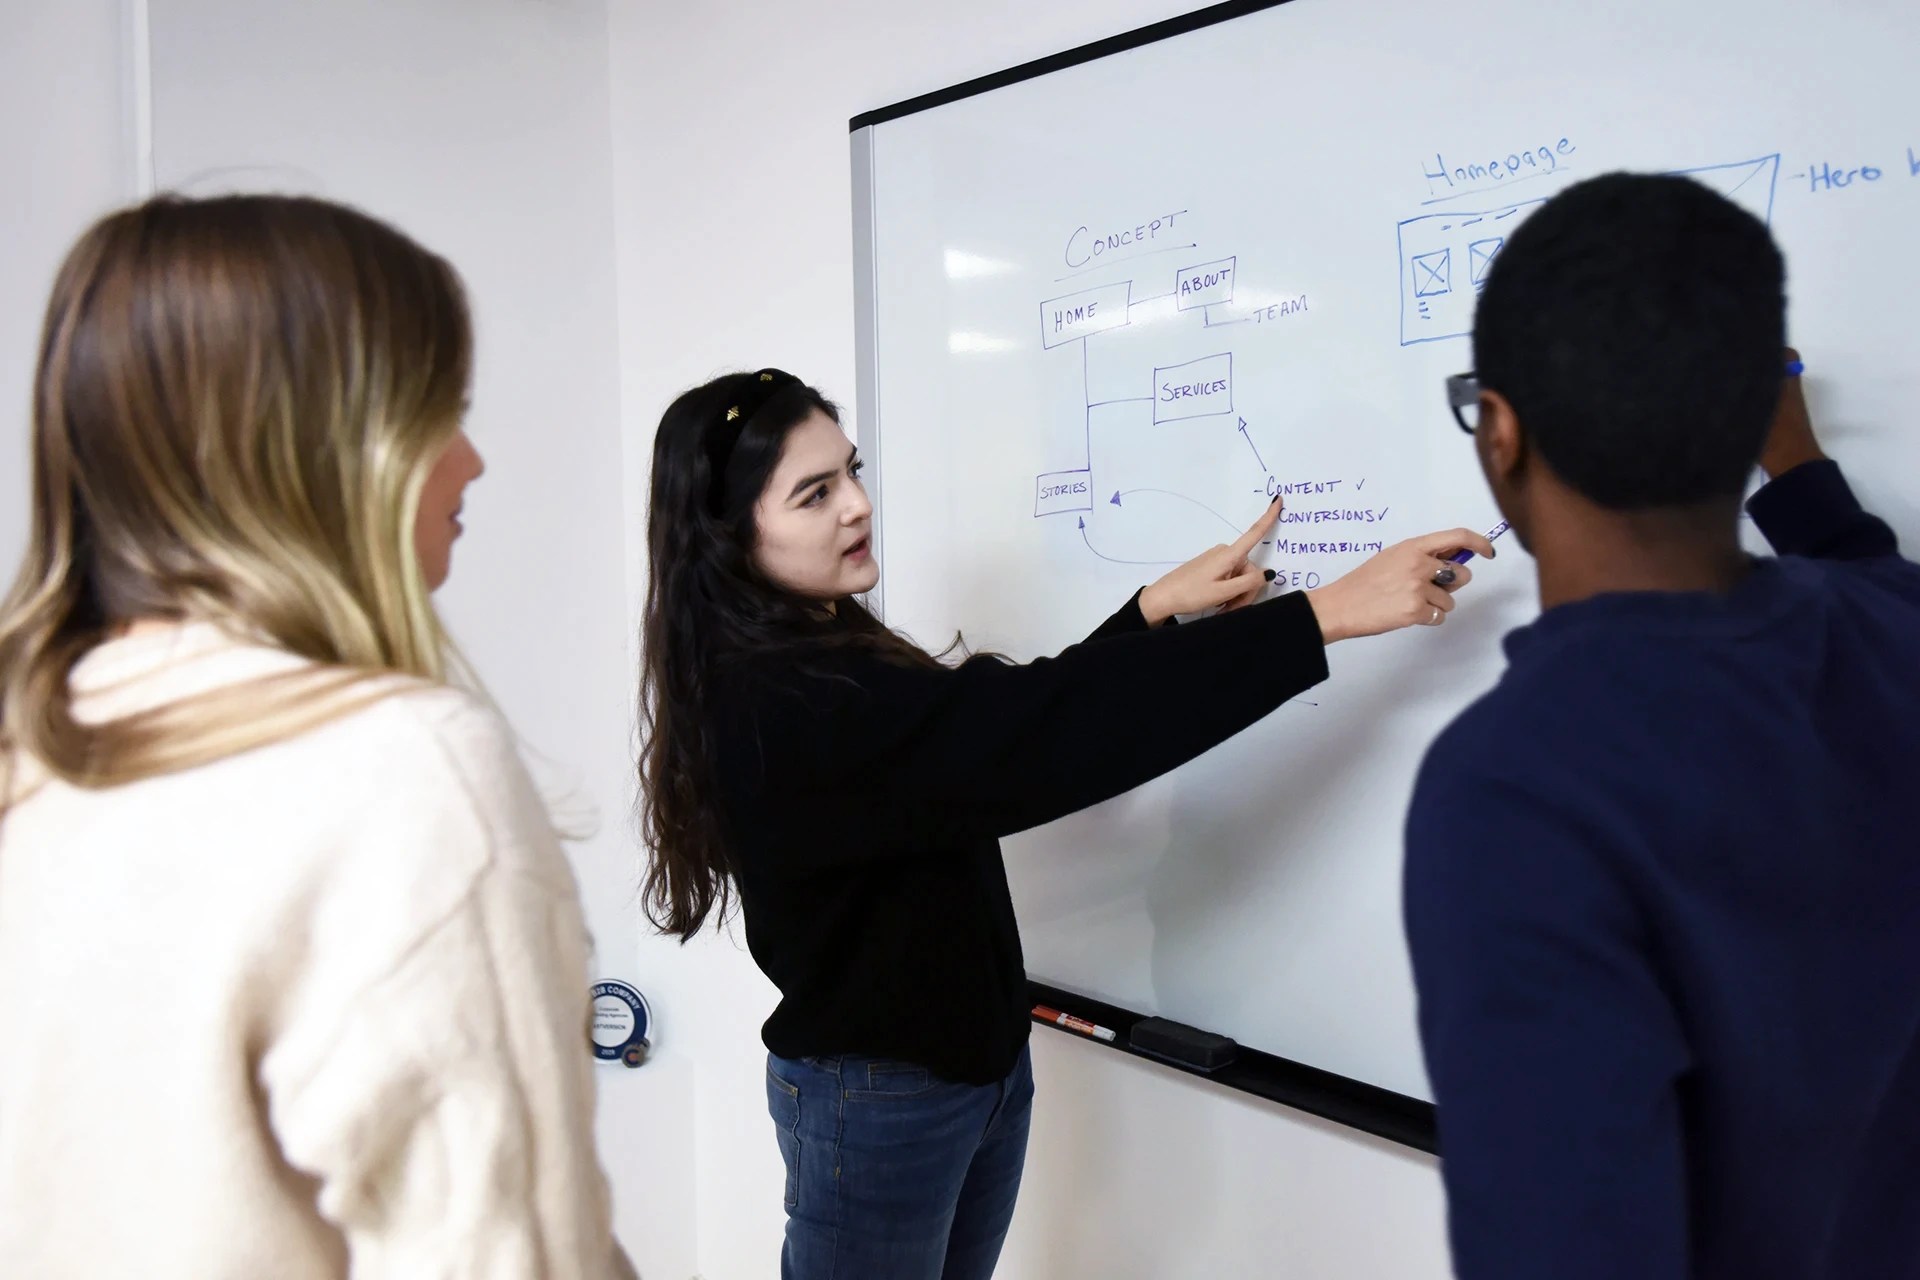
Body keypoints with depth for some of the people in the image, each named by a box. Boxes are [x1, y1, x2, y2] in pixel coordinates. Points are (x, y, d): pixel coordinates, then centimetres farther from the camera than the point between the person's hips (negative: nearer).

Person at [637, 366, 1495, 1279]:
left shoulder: (831, 657, 4)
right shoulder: (777, 706, -27)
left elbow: (1011, 720, 6)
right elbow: (1043, 734, -34)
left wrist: (1159, 610, -7)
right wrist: (1328, 613, -34)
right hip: (874, 1099, -8)